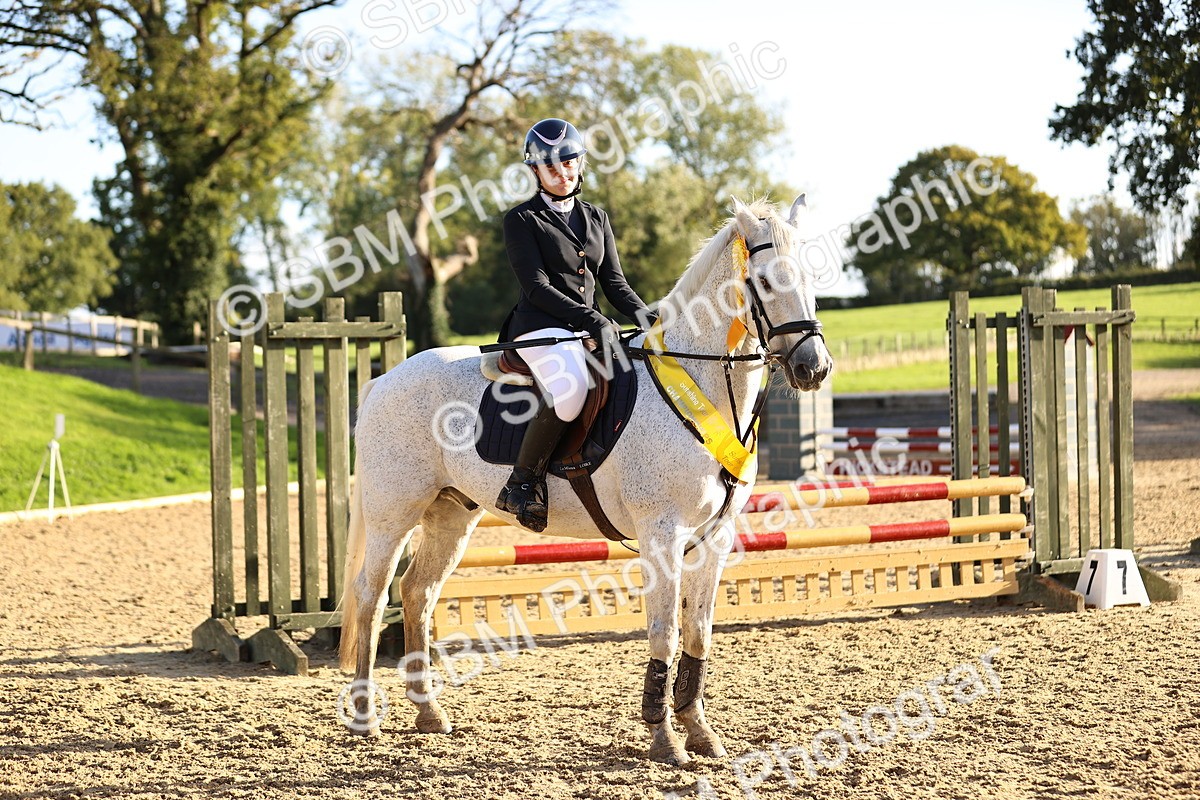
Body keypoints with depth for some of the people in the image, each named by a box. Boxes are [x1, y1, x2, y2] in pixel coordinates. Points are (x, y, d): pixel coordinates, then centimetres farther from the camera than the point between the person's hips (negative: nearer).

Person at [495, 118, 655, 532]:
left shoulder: (596, 218, 20)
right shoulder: (522, 220, 1)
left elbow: (613, 281, 17)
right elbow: (536, 287, -9)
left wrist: (642, 313, -4)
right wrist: (592, 319, -19)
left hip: (589, 329, 7)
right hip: (541, 327, -7)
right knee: (570, 389, -38)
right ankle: (522, 482, -24)